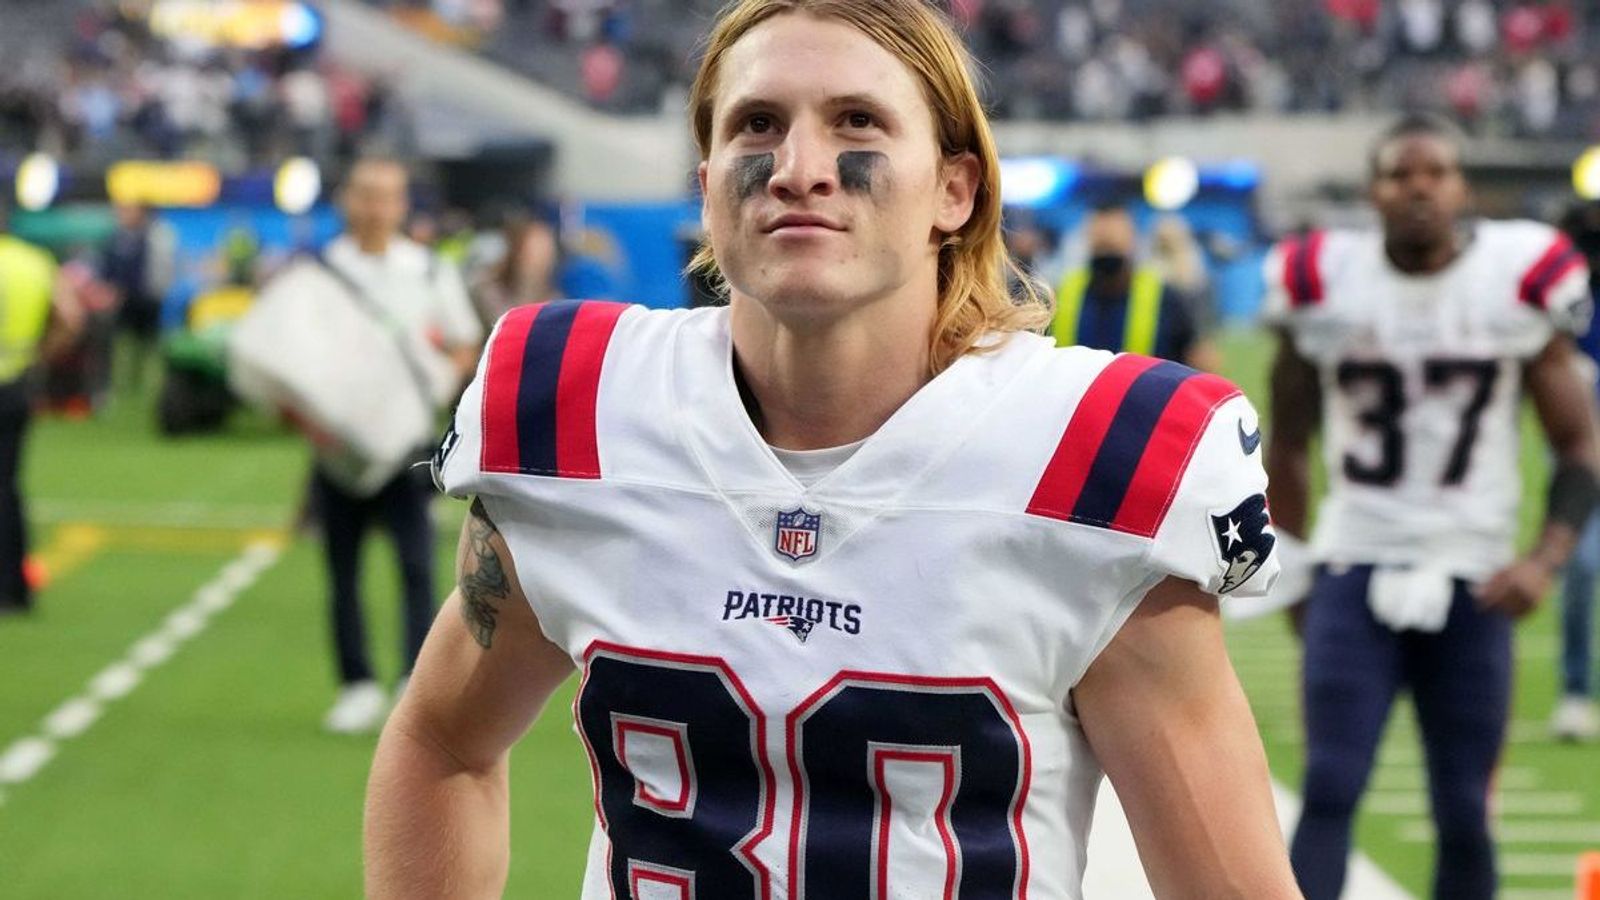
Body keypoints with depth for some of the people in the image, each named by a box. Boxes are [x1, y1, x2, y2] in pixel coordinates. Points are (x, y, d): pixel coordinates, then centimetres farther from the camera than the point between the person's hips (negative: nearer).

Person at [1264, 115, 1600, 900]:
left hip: (1472, 578, 0)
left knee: (1464, 813, 5)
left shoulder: (1516, 283, -3)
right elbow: (1287, 443, 11)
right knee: (1330, 792, -11)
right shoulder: (1325, 285, -1)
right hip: (1356, 569, 0)